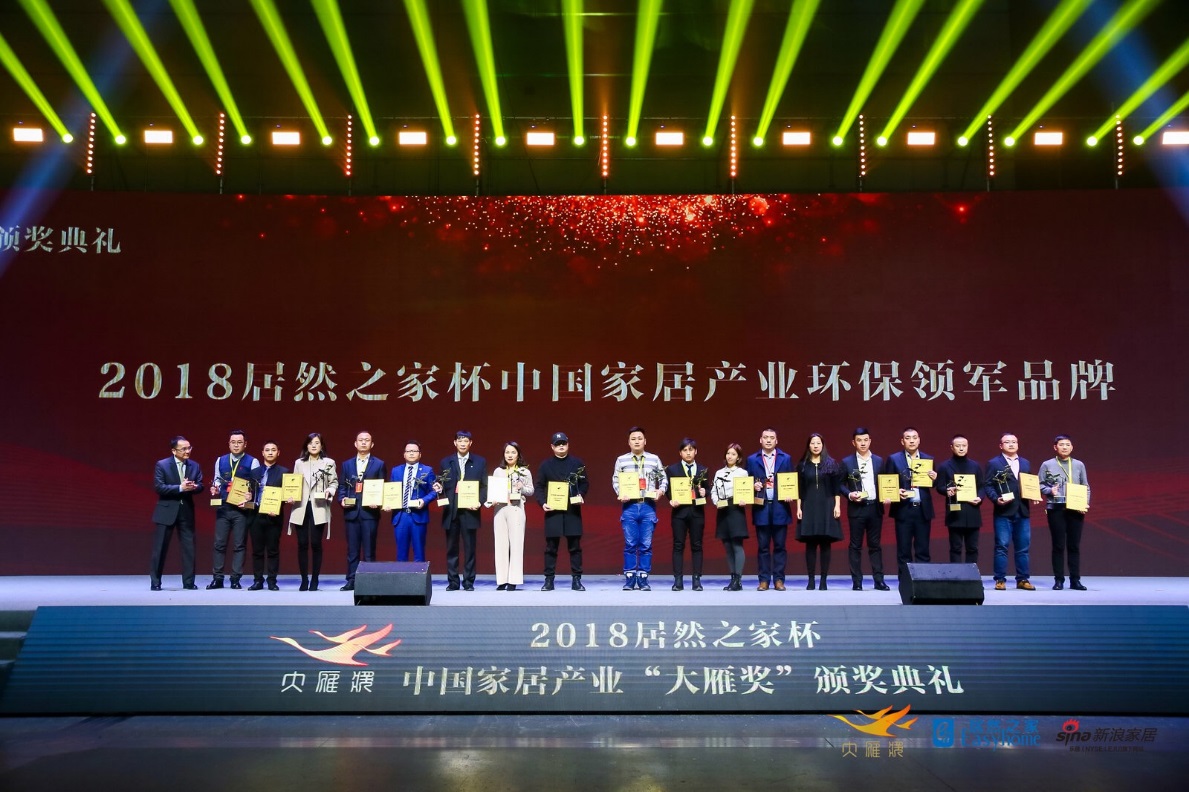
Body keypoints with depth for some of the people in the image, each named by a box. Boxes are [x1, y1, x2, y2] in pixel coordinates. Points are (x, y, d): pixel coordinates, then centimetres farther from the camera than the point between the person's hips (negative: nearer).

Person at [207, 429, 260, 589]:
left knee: (239, 545, 1)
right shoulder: (220, 460, 11)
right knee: (219, 543, 4)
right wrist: (215, 489, -4)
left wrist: (249, 497, -20)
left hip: (242, 508, -3)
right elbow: (217, 479, 17)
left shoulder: (252, 462, -1)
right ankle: (217, 578, 11)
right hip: (223, 507, 3)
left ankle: (235, 579, 8)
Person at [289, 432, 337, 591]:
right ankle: (304, 580, 9)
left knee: (316, 544, -2)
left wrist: (329, 491, -15)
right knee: (302, 544, 1)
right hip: (301, 507, 2)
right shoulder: (299, 463, 12)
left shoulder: (329, 463, 6)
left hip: (319, 508, -2)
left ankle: (314, 580, 7)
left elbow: (334, 482, 4)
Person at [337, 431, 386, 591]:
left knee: (369, 549, 0)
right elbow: (342, 486, 14)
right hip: (351, 512, 3)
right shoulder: (347, 464, 14)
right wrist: (342, 499, -5)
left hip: (369, 512, -2)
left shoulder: (379, 464, 6)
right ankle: (352, 580, 10)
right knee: (352, 549, 5)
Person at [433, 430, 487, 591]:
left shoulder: (480, 462, 7)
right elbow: (443, 486, 11)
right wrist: (439, 489, -11)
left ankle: (468, 582, 8)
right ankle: (452, 582, 11)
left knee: (470, 548, 1)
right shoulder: (446, 462, 12)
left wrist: (479, 502, -11)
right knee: (451, 548, 5)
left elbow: (484, 485, 4)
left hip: (470, 510, -1)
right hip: (451, 511, 2)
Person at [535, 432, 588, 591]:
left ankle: (576, 579, 7)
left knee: (575, 546, 2)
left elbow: (585, 483, 8)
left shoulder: (577, 463, 8)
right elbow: (539, 487, 6)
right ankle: (549, 579, 8)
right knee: (551, 546, 2)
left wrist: (581, 495, -10)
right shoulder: (546, 465, 8)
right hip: (552, 510, 0)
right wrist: (542, 502, -9)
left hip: (573, 510, 0)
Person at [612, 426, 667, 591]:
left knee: (646, 545, 2)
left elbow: (663, 479, 11)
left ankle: (643, 579, 10)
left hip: (648, 506, 0)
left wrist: (660, 490, -8)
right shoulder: (621, 460, 6)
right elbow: (615, 481, 6)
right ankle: (629, 579, 9)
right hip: (629, 506, 0)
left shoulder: (654, 459, 8)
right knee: (630, 544, 1)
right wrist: (620, 494, -12)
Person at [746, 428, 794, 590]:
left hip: (780, 507, 0)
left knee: (780, 546, 3)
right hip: (761, 508, 0)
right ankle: (764, 580, 9)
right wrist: (754, 486, -11)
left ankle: (778, 579, 9)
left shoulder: (786, 459, 7)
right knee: (763, 546, 3)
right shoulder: (752, 460, 7)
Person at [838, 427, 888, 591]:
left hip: (875, 507, 2)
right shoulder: (847, 462, 1)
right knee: (855, 546, 2)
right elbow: (840, 484, 2)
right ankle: (857, 582, 6)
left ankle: (879, 580, 10)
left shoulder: (879, 461, 8)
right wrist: (850, 494, -14)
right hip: (856, 508, -2)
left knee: (875, 545, 7)